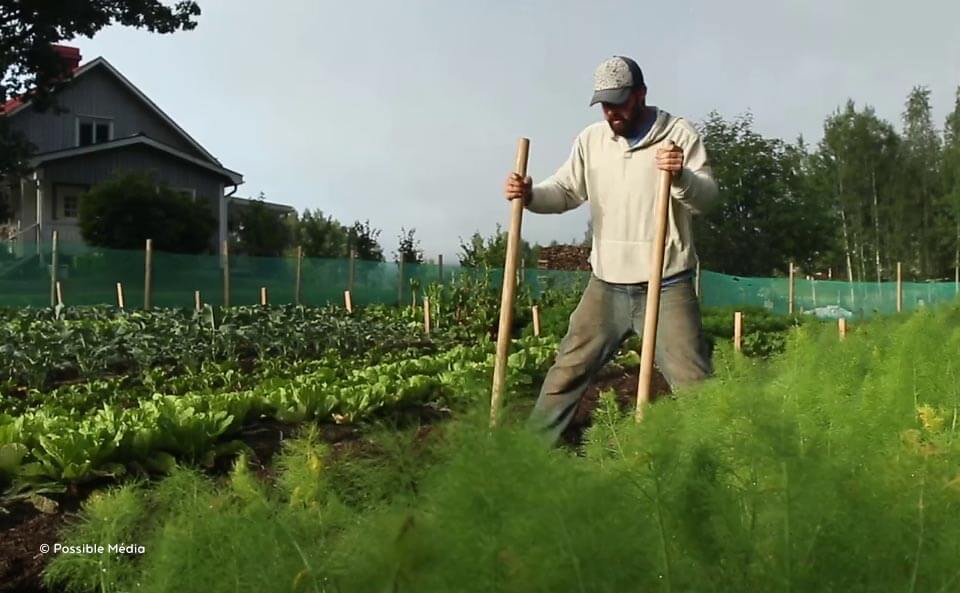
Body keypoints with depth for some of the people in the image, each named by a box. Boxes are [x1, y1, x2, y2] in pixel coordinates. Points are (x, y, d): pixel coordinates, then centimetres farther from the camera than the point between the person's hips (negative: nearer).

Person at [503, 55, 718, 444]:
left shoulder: (678, 133, -4)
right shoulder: (591, 139, 8)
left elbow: (706, 197, -11)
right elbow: (565, 191, 7)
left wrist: (682, 177, -33)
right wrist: (530, 195, -14)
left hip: (667, 284, -3)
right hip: (607, 284, 4)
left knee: (692, 378, -2)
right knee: (568, 368, 11)